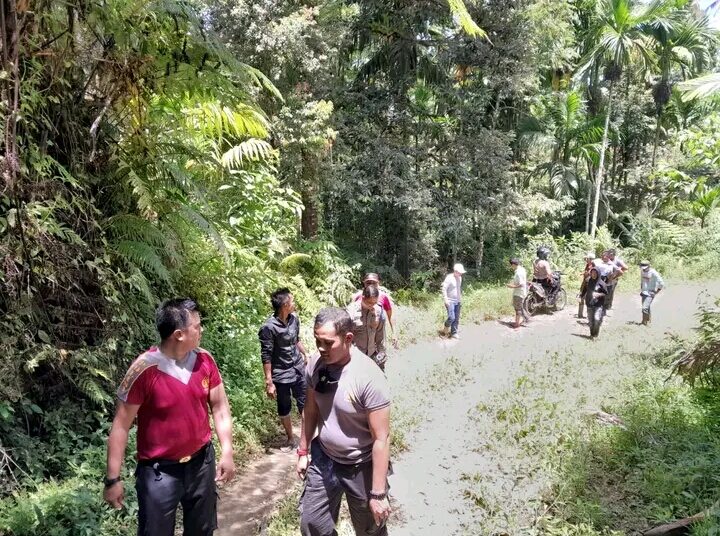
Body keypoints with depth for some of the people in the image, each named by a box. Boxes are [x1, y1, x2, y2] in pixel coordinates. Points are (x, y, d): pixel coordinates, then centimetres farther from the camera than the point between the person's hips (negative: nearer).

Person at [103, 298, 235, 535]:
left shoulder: (204, 360, -7)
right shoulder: (144, 370, -21)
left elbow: (219, 406, 2)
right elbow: (121, 425, -14)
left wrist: (227, 452, -3)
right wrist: (113, 479, -11)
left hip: (202, 461, 5)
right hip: (160, 471, -4)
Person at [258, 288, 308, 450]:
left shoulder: (294, 318, -5)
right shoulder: (269, 327, -22)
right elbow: (266, 356, -18)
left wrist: (306, 356, 19)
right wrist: (269, 382, -17)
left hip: (299, 369, 4)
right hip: (281, 375, -4)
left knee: (304, 405, 12)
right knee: (284, 408, 15)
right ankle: (290, 439, 34)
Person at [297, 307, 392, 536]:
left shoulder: (369, 377, -29)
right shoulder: (315, 365, -11)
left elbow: (381, 438, -23)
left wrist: (378, 493, -20)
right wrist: (303, 452, 12)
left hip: (361, 467, -5)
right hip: (323, 459, 5)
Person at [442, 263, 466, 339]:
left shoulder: (459, 278, 8)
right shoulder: (449, 278, -15)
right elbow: (444, 289, -16)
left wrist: (460, 297, 18)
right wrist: (445, 299, -20)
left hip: (457, 301, 7)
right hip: (450, 301, -7)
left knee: (456, 318, 8)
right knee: (451, 317, -13)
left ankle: (454, 333, 18)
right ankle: (446, 328, 13)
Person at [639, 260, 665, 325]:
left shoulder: (653, 272, -17)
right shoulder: (642, 271, 4)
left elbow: (661, 283, -15)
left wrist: (656, 292, -9)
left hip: (650, 294, -7)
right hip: (644, 293, 7)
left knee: (645, 308, -18)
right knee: (646, 308, 14)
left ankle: (645, 322, -10)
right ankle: (648, 321, 25)